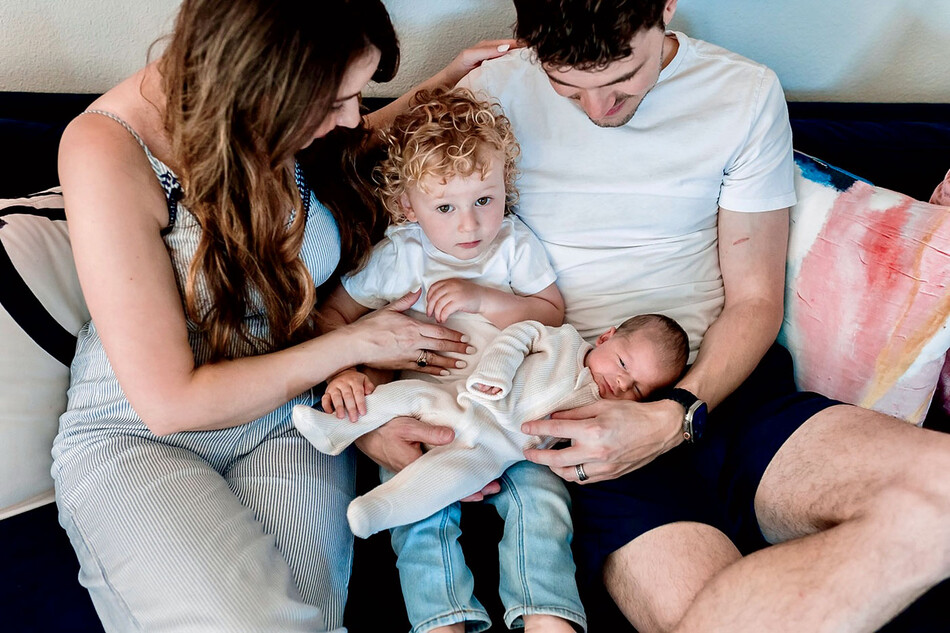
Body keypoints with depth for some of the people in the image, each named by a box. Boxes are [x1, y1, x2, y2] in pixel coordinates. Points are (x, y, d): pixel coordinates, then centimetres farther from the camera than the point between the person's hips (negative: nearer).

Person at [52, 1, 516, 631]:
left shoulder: (274, 117, -8)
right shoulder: (105, 151, -24)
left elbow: (350, 154, 22)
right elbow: (170, 401, -22)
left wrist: (445, 83, 9)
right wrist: (354, 344, -15)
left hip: (285, 419, 4)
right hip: (136, 436, -3)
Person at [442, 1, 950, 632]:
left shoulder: (746, 94, 5)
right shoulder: (497, 94, 2)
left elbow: (754, 299, 6)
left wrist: (677, 418, -13)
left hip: (717, 385, 4)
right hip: (584, 416, -4)